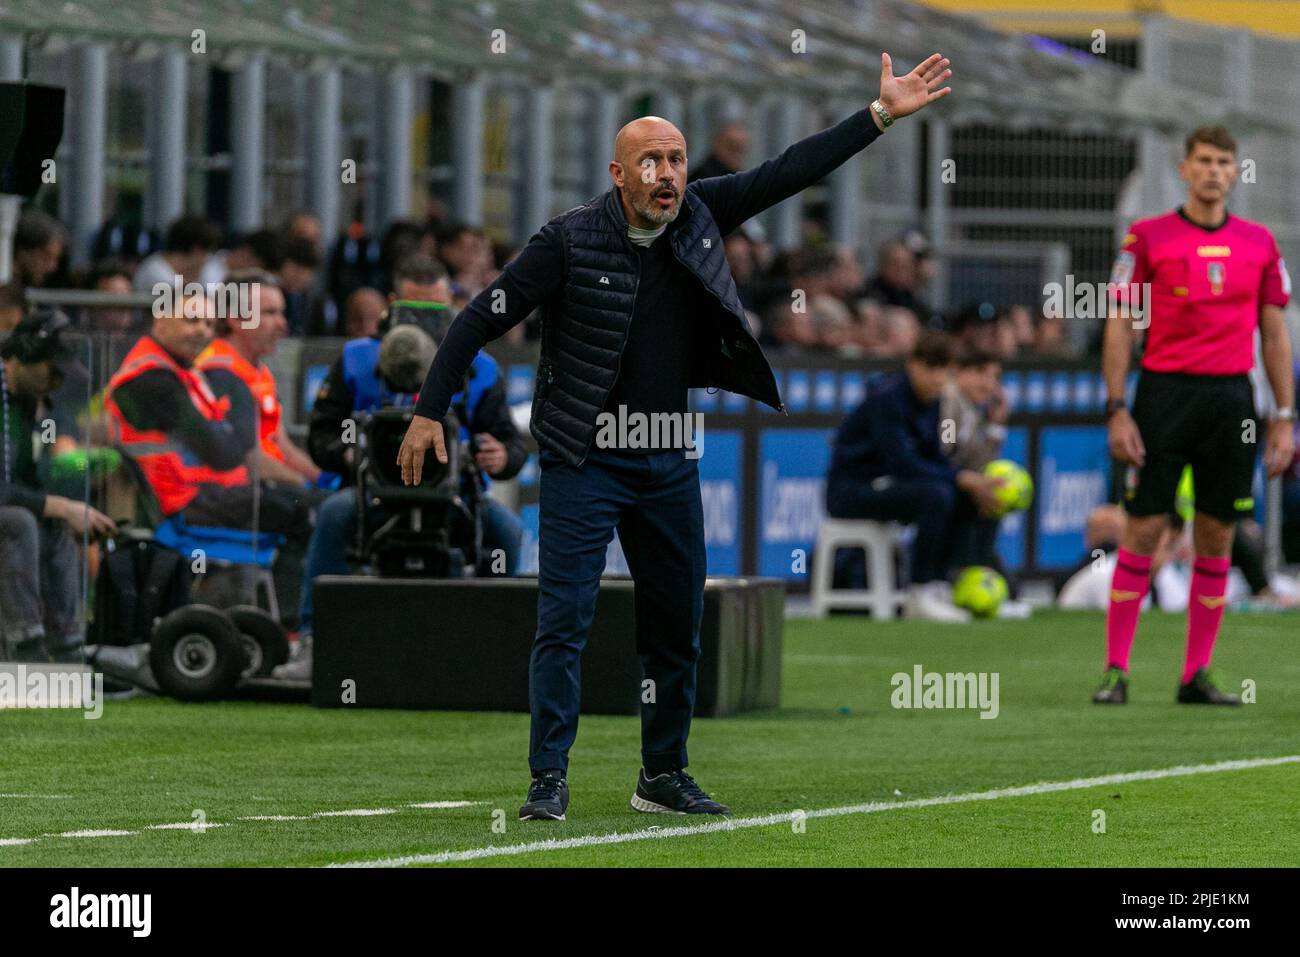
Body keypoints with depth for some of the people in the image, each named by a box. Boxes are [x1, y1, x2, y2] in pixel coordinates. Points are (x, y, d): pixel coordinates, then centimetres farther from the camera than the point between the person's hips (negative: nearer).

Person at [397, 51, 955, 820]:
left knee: (679, 626, 11)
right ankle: (549, 781, -8)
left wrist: (881, 116, -1)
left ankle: (665, 777, 23)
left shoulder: (697, 216, 0)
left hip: (670, 464, 6)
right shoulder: (571, 242, -14)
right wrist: (429, 411, -11)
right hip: (585, 463, -6)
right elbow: (483, 319, -8)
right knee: (564, 620, -10)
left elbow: (787, 174, 4)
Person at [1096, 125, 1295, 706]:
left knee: (1216, 538, 3)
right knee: (1143, 531, -5)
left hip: (1231, 397, 3)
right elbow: (1120, 326, 0)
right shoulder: (1147, 238, 0)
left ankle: (1196, 676, 9)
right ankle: (1116, 671, 0)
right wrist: (1117, 411, -8)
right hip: (1165, 392, -3)